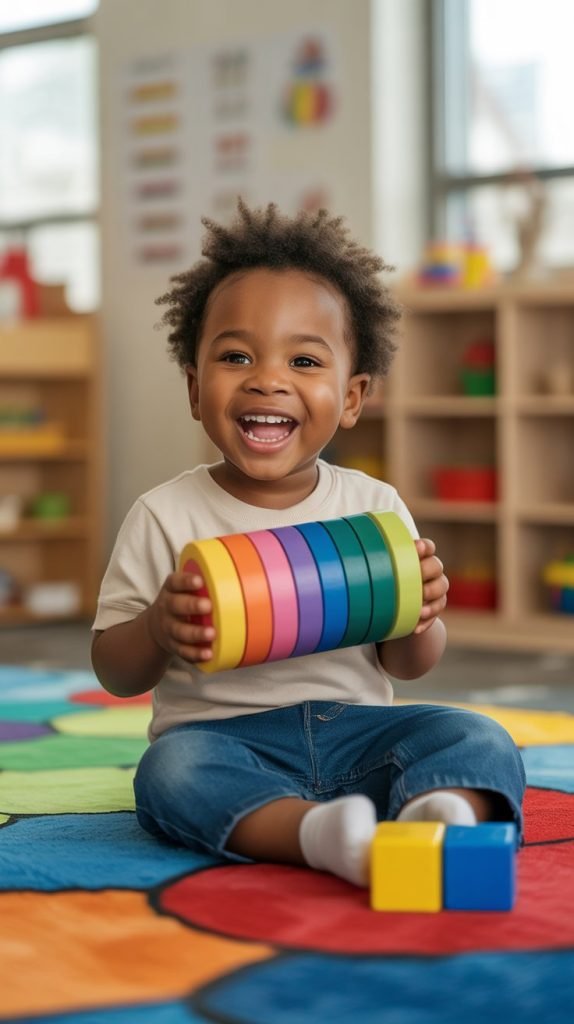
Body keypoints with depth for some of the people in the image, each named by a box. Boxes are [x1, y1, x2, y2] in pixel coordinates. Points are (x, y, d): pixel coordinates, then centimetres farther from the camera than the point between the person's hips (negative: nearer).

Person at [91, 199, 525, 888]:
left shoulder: (376, 508, 5)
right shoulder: (164, 516, 0)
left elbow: (407, 664, 12)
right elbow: (114, 672, 3)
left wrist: (417, 618, -12)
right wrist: (159, 629, -20)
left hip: (358, 728, 2)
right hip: (221, 735, -2)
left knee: (480, 741, -21)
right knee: (171, 771, -33)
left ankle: (439, 816, -52)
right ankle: (316, 833, -52)